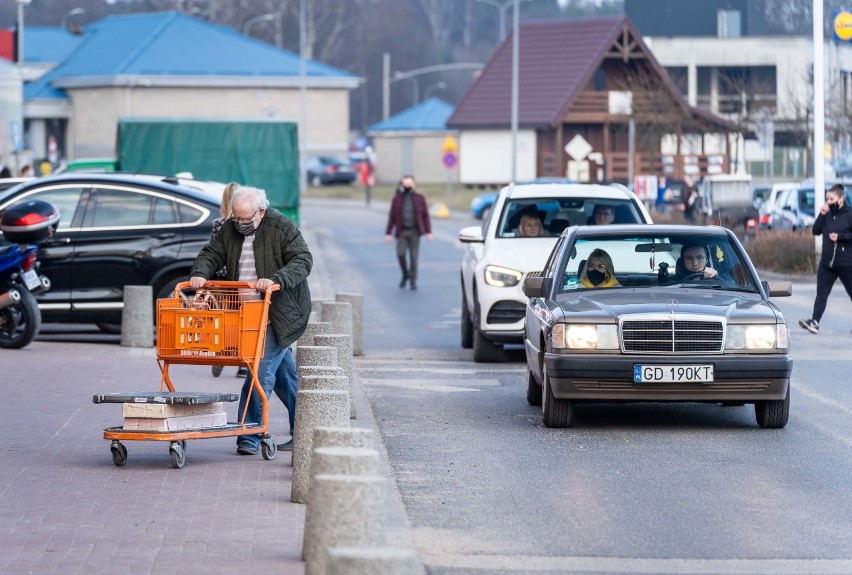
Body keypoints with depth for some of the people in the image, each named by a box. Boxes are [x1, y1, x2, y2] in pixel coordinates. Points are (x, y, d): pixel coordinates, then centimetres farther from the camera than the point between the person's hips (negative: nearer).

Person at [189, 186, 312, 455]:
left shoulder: (283, 228, -9)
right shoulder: (229, 230, 8)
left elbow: (303, 261, -15)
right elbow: (211, 254, 9)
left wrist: (276, 280, -30)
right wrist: (200, 273, -13)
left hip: (279, 314, -6)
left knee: (262, 370, -15)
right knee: (284, 374, 14)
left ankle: (249, 437, -13)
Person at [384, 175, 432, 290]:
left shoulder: (419, 198, 5)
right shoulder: (397, 199, 5)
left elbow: (425, 216, 5)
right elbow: (391, 217, 5)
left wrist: (428, 232, -2)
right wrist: (388, 233, 1)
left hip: (414, 232, 0)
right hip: (402, 232, 0)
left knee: (413, 256, -3)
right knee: (400, 254, -12)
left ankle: (413, 281, 6)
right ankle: (405, 275, 13)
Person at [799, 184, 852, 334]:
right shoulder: (828, 214, 9)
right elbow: (816, 231, 5)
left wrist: (840, 237, -19)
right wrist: (821, 215, -5)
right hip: (827, 262, 5)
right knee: (821, 293, -4)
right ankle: (814, 322, -11)